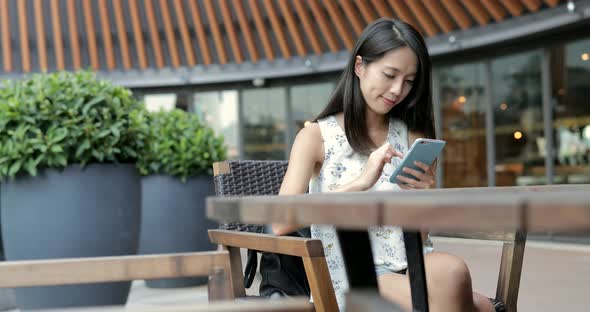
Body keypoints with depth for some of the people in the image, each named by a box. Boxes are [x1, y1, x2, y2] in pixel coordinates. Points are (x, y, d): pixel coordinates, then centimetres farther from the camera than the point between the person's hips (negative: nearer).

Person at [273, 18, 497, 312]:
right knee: (451, 277, -31)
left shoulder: (411, 136, 13)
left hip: (408, 265, 3)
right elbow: (282, 223, -12)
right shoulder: (315, 136, 4)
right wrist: (361, 182, -17)